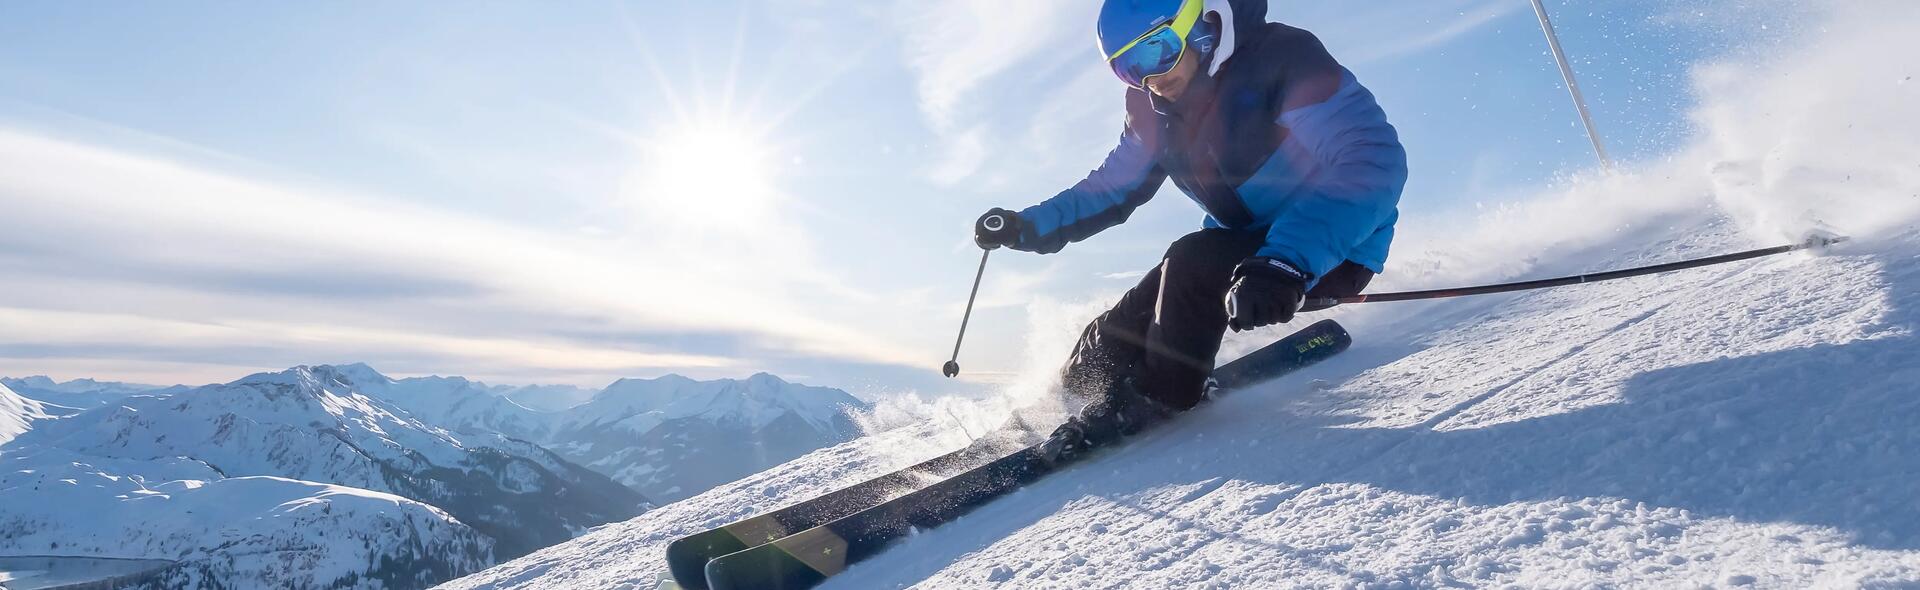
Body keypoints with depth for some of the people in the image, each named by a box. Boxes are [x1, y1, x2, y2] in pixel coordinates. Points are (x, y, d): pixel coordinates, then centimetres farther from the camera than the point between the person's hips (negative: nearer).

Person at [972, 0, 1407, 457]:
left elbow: (1374, 160, -35)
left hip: (1331, 249, -6)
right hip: (1245, 243, 7)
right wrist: (1027, 227, -4)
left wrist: (1288, 264, -50)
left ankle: (1156, 402, -10)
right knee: (1118, 334, -5)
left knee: (1192, 264, -30)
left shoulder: (1281, 58, -25)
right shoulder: (1152, 109, -4)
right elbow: (1113, 187, 10)